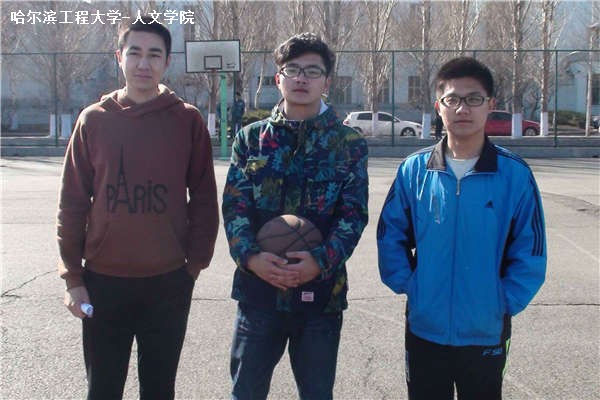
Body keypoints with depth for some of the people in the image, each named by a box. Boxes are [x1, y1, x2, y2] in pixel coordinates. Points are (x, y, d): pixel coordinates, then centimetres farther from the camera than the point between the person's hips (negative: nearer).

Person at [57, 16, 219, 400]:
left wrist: (195, 263, -2)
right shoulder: (94, 120, 1)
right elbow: (73, 202, 2)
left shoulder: (188, 120, -1)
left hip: (169, 282, -1)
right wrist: (73, 276, -1)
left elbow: (204, 199, 2)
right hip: (103, 280, 1)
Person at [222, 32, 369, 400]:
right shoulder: (251, 138, 6)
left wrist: (321, 261, -20)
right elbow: (235, 204, -1)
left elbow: (354, 213, -4)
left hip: (321, 291, 0)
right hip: (258, 287, 1)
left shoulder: (349, 144, 2)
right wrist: (250, 256, -18)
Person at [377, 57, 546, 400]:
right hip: (424, 329, 1)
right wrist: (406, 283, -6)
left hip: (486, 333, -1)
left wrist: (505, 302, -10)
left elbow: (530, 252, -5)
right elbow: (390, 235, 4)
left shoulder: (515, 174, -8)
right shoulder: (415, 170, -4)